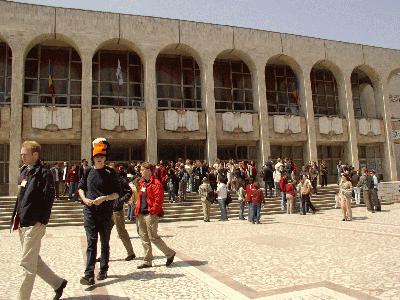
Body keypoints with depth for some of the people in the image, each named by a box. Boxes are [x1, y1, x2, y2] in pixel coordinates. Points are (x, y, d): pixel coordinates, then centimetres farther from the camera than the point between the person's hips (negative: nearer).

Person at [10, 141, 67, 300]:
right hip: (23, 223, 9)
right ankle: (58, 283, 30)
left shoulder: (44, 173, -12)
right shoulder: (24, 171, 12)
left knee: (27, 263, 0)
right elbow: (20, 196, 19)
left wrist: (42, 221, -18)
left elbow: (49, 199, -16)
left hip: (34, 224, -9)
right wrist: (16, 217, 13)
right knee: (33, 260, 16)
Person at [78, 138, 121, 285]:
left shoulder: (110, 172, -3)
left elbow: (117, 193, -3)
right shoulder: (88, 172, 6)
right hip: (90, 211, 2)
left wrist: (104, 198, -18)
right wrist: (84, 198, -1)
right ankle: (89, 275, -5)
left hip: (106, 212, -1)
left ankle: (103, 270, 27)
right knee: (91, 242, -4)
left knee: (105, 242, 12)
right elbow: (81, 187, 17)